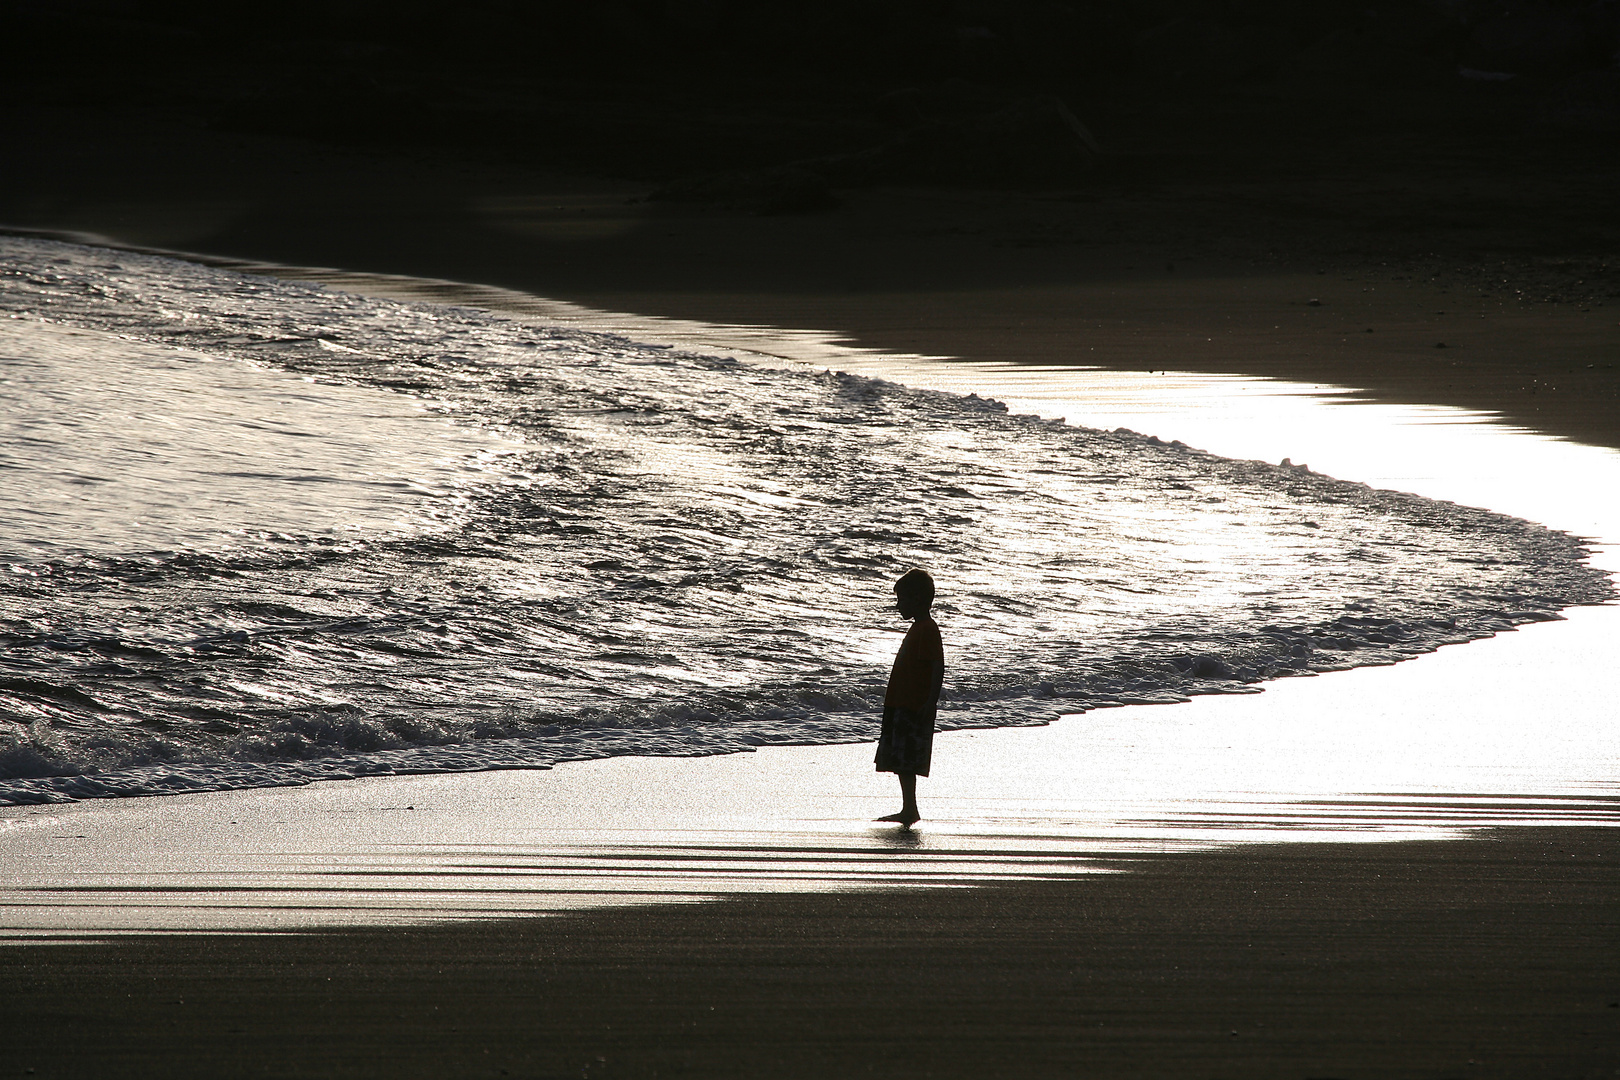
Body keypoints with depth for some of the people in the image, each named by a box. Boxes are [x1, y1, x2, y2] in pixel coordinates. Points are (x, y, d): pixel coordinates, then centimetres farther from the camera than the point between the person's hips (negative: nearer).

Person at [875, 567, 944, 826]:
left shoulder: (928, 629, -13)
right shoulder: (918, 628, 19)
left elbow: (938, 667, -20)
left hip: (915, 707, -10)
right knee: (900, 761, 11)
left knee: (905, 761, -12)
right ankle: (908, 810, 15)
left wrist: (930, 702, -25)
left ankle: (910, 810, -13)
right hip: (902, 706, 11)